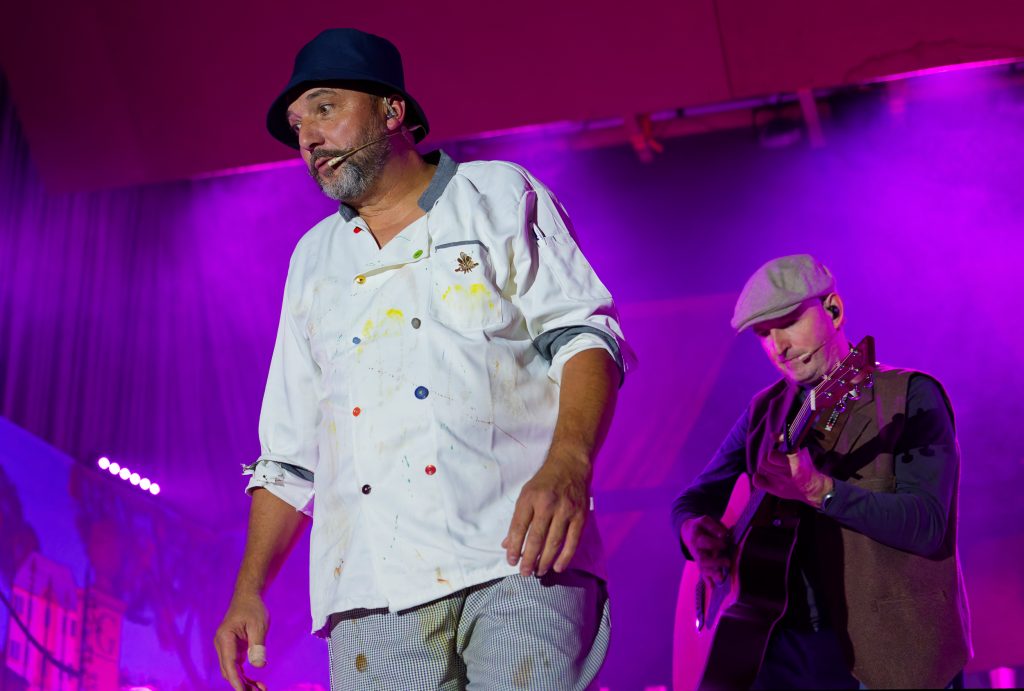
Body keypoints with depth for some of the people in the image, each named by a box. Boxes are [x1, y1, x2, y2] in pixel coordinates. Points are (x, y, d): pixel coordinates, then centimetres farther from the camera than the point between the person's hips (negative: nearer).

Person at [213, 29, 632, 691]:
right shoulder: (313, 259, 25)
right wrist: (250, 589, 13)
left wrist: (567, 464, -19)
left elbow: (581, 332, 0)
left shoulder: (500, 196, 14)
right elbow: (289, 450, 24)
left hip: (518, 559, -3)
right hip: (372, 585, 4)